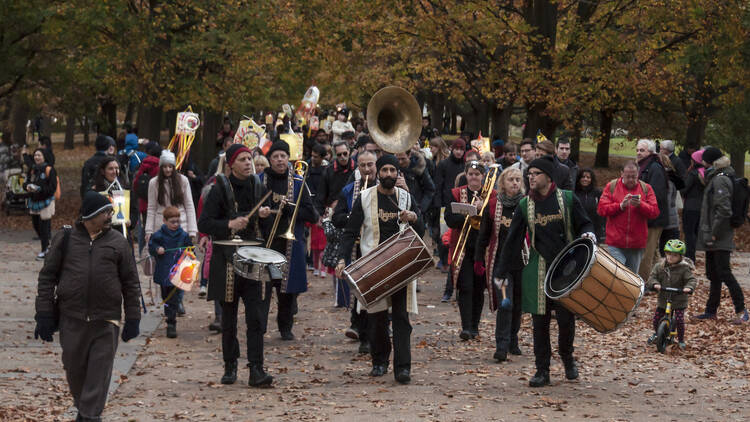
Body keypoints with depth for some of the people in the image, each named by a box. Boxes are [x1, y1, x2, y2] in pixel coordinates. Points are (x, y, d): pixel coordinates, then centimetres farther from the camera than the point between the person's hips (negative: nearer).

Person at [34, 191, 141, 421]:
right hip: (72, 318, 1)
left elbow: (131, 282, 8)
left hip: (106, 320, -1)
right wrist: (44, 314, 1)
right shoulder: (65, 239, 4)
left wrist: (133, 318, 4)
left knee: (99, 371, -4)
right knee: (74, 368, 9)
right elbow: (47, 276, 6)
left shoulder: (117, 242, 5)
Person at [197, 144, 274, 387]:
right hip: (227, 260, -3)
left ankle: (256, 370, -8)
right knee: (229, 317, 7)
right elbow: (203, 224, -9)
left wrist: (264, 215, -2)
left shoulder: (257, 187, 9)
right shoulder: (220, 189, -4)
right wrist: (229, 225, -23)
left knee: (257, 316, -7)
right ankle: (230, 367, 19)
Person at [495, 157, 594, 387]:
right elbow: (513, 240, 8)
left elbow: (584, 225, 9)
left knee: (566, 317, -1)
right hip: (537, 271, 1)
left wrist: (587, 235, -16)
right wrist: (501, 272, 7)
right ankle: (542, 370, 9)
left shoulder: (567, 199, 0)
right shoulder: (525, 205, 5)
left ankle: (567, 357, 26)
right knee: (539, 321, 1)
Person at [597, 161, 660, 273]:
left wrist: (640, 205, -18)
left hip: (637, 244, 2)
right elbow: (601, 209, -3)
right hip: (615, 244, -2)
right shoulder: (611, 186, 4)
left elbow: (655, 211, 0)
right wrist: (620, 206, -15)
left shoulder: (646, 188, 7)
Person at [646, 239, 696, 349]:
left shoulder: (684, 268, -12)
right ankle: (657, 333, 39)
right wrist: (655, 284, -25)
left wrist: (689, 287, -37)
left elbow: (691, 279, -15)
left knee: (679, 319, -12)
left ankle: (681, 340, 9)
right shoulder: (659, 266, -2)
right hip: (663, 299, 4)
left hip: (679, 300, -4)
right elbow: (653, 276, -3)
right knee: (656, 318, 8)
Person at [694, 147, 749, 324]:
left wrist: (714, 234, -19)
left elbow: (723, 211, -23)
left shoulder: (720, 180, -16)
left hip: (720, 239, -10)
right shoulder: (715, 178, 15)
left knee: (724, 273, -9)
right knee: (713, 274, 14)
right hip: (712, 237, 10)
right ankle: (711, 310, 21)